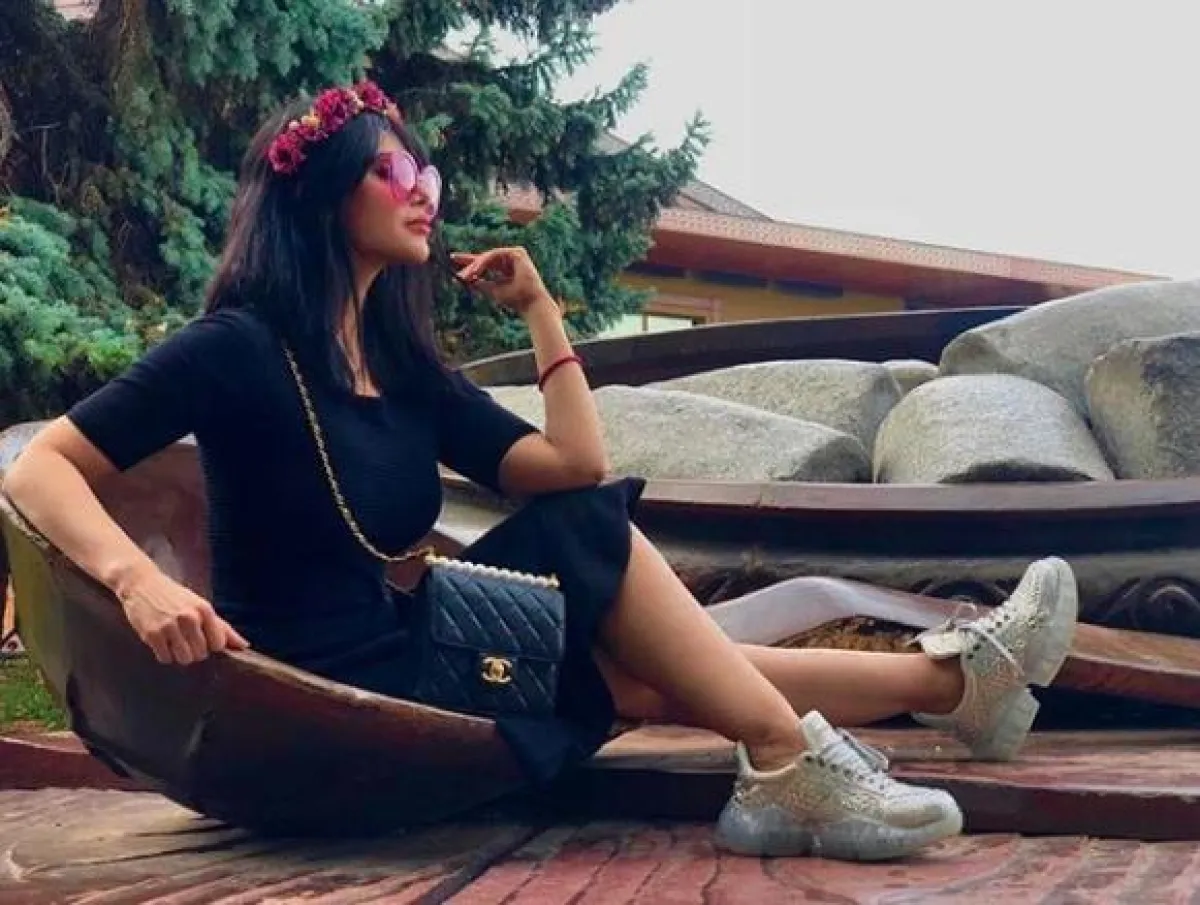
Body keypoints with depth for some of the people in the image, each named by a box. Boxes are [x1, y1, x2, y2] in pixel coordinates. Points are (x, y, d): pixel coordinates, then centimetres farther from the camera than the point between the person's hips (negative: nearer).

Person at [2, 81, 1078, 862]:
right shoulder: (238, 348, -9)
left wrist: (542, 312, 4)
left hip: (405, 667, 7)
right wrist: (142, 581, -32)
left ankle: (950, 676, -5)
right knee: (589, 535, -16)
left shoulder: (406, 368, 13)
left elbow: (576, 466, 5)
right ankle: (791, 765, -18)